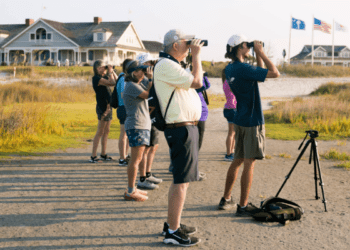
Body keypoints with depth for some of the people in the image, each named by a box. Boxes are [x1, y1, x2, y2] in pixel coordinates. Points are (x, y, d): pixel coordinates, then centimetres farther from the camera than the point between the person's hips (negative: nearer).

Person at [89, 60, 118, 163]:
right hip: (102, 107, -9)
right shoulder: (96, 78, -14)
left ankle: (103, 154, 20)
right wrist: (110, 72, -9)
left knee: (106, 131, 12)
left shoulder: (105, 77, 14)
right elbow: (112, 83, -22)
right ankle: (93, 156, -2)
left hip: (108, 106, 9)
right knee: (100, 132, -6)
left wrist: (112, 71, 9)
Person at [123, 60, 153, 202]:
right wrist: (151, 79, -9)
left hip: (143, 126, 10)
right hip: (136, 125, -10)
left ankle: (132, 189, 21)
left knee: (137, 159, 14)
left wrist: (151, 79, 10)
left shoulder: (138, 85, 19)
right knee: (136, 159, -8)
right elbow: (148, 94, -18)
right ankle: (130, 192, -4)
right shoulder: (131, 86, -13)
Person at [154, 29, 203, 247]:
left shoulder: (172, 65, 19)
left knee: (183, 179, 16)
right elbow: (197, 82, -18)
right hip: (181, 129, -11)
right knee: (181, 180, -8)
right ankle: (173, 232, -2)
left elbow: (192, 84, 20)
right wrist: (196, 55, -10)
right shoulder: (166, 65, -14)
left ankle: (173, 224, 25)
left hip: (187, 127, 11)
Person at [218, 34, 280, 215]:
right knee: (249, 163, -2)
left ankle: (226, 200, 24)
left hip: (239, 120, 9)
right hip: (252, 121, -9)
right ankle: (243, 206, 4)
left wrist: (258, 54, 10)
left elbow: (260, 74, 20)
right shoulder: (244, 68, -19)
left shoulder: (230, 69, 9)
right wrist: (261, 52, -11)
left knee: (237, 160, 16)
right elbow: (274, 73, -20)